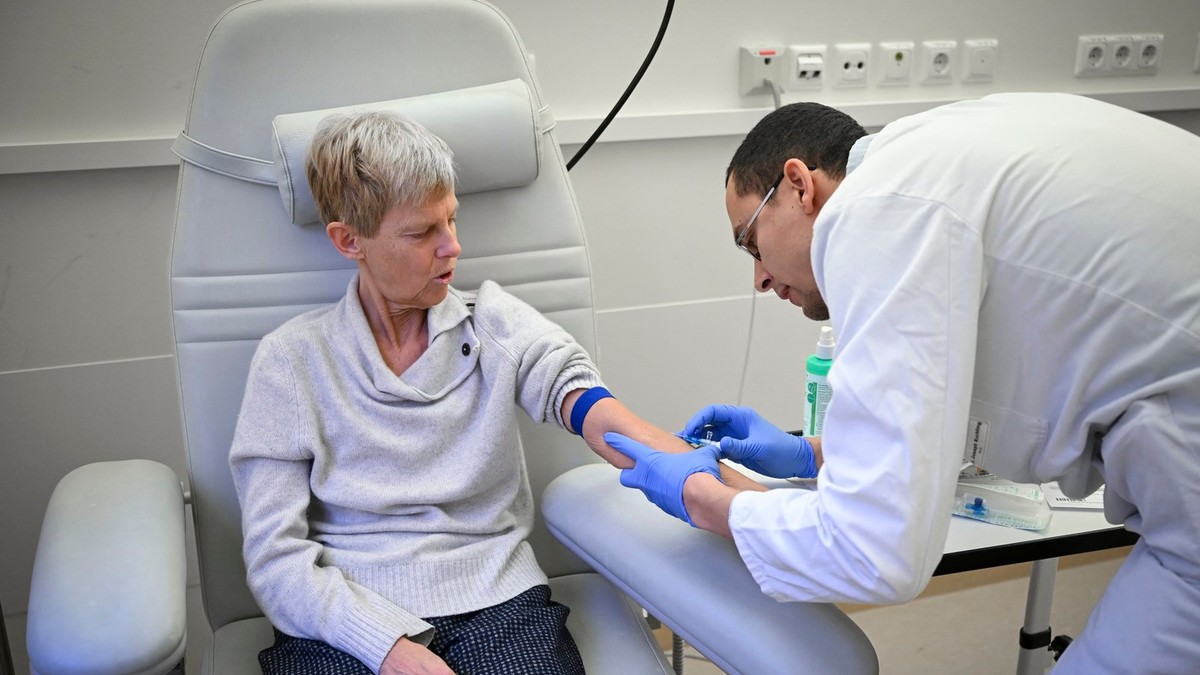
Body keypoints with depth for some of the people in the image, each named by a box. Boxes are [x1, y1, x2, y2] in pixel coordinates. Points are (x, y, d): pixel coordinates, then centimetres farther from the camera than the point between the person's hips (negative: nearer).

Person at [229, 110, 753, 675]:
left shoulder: (493, 321, 10)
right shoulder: (291, 359, 4)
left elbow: (573, 391, -11)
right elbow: (276, 555, -1)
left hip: (494, 604, 1)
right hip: (344, 623, -1)